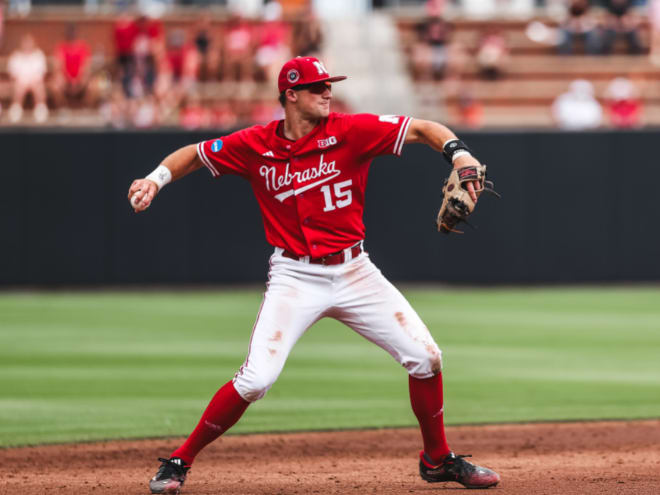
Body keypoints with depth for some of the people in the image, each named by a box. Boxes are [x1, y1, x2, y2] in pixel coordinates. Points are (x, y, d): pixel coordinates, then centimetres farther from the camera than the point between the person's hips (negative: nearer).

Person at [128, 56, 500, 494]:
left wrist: (460, 153, -26)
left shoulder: (352, 131, -6)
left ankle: (438, 459, 20)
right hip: (295, 277, -2)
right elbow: (195, 154, 9)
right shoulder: (255, 145, -4)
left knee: (425, 358, -2)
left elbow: (423, 129, -8)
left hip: (354, 272, 2)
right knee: (256, 379, -17)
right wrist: (157, 178, -9)